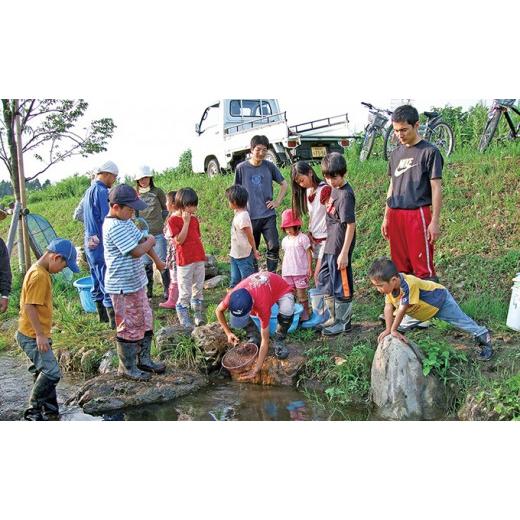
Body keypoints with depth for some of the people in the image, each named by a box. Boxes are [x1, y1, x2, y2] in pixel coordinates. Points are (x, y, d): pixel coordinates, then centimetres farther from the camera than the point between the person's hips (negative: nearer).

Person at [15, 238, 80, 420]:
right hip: (33, 337, -10)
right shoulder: (39, 275, -20)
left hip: (35, 335, 10)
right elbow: (30, 307, -24)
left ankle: (50, 410, 25)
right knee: (52, 373, -10)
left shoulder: (41, 272, 11)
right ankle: (33, 411, 4)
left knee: (45, 372, 16)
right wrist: (40, 334, -22)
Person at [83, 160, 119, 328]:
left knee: (97, 280, 16)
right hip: (101, 244, -10)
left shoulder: (88, 192, 15)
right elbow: (107, 220, -20)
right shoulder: (102, 191, -16)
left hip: (90, 243, 10)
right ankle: (114, 319, -3)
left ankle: (102, 314, 26)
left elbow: (79, 215, 21)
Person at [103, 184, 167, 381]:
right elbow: (137, 251, -26)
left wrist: (157, 260, 20)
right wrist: (150, 242, -6)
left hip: (136, 282, 10)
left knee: (145, 322, 18)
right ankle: (127, 367, 16)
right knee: (130, 327, 2)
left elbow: (142, 239, 18)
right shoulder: (115, 227, -23)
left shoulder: (125, 221, 8)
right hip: (123, 287, -10)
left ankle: (144, 359, 31)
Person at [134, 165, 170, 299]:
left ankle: (167, 290, 8)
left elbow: (166, 209, 8)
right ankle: (148, 290, 20)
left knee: (163, 262, -1)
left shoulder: (157, 192, 1)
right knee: (146, 264, 8)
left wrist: (163, 223, -3)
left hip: (158, 234, -2)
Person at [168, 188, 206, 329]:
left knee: (198, 290, 13)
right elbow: (179, 240, -16)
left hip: (199, 260, 6)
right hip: (185, 262, -6)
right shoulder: (173, 220, -8)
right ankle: (184, 321, 6)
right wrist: (186, 222, -17)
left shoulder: (194, 219, 10)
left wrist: (202, 256, 13)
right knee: (185, 293, -2)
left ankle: (198, 316, 23)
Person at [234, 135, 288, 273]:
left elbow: (284, 184, 14)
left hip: (268, 215, 1)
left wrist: (278, 201, 3)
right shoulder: (241, 168, -2)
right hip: (250, 217, 0)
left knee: (274, 246, -9)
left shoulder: (269, 166, 2)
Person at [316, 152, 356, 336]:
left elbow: (350, 225, -20)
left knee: (341, 286, 3)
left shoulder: (345, 194, -19)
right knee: (325, 282, 19)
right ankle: (334, 317, 33)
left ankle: (343, 322, 18)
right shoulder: (334, 189, 8)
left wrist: (344, 253, -22)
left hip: (340, 247, -10)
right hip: (330, 245, 10)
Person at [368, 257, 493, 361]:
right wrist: (388, 329, -28)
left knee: (462, 321, 2)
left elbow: (402, 310, -40)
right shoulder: (390, 284, -22)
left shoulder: (408, 285, -45)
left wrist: (393, 330, -32)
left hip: (440, 299, -8)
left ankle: (483, 335, 21)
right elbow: (388, 307, -21)